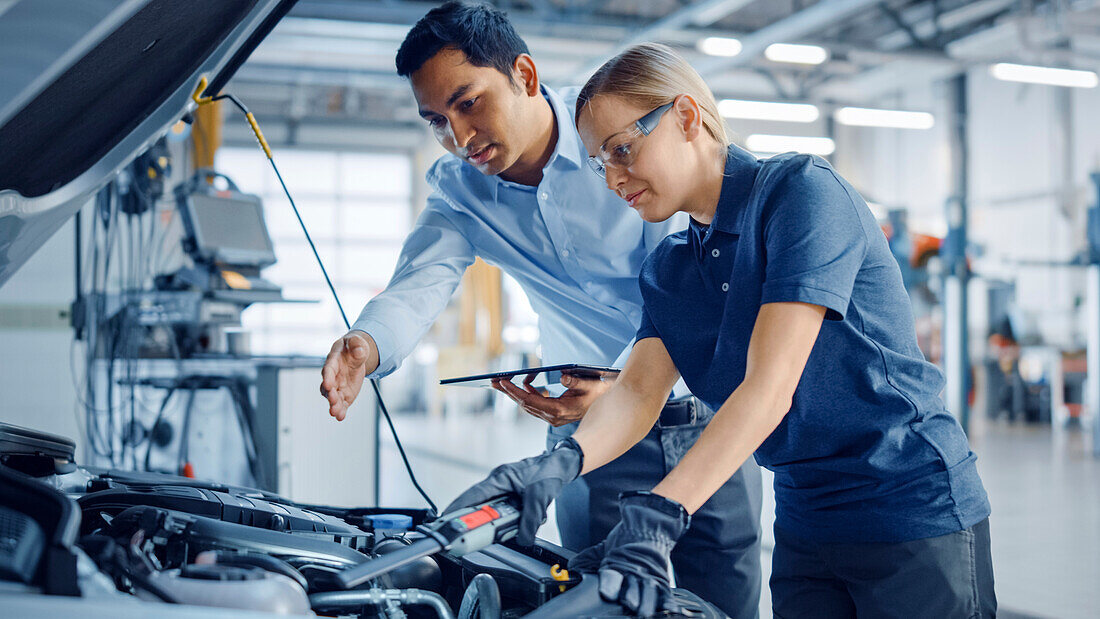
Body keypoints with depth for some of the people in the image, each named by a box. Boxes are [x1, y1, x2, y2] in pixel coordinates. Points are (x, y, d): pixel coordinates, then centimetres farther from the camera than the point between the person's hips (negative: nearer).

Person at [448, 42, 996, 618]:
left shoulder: (801, 189, -16)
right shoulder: (667, 270, 8)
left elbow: (770, 383, -25)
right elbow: (638, 388, -4)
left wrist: (657, 516, -33)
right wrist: (562, 459, -25)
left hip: (914, 508, -6)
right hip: (804, 523, 6)